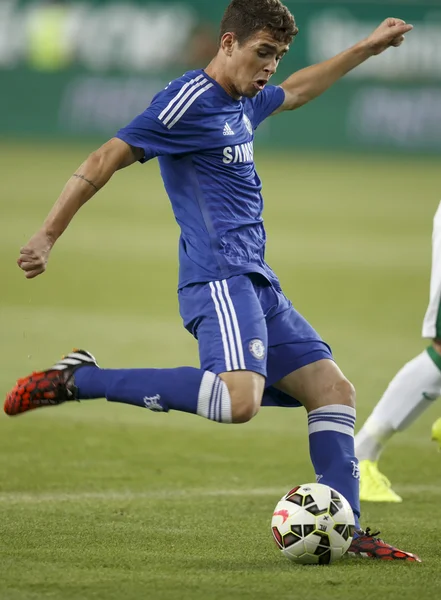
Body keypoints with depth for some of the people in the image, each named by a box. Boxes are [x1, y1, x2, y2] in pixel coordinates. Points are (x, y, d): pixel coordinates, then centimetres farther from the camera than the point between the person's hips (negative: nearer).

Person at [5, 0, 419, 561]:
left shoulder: (241, 103, 19)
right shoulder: (190, 101, -9)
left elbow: (296, 90, 42)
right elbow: (104, 161, -11)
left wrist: (368, 47, 46)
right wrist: (47, 236, -15)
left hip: (255, 282, 10)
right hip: (219, 278, -10)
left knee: (332, 388, 6)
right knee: (238, 400, -30)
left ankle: (344, 532, 7)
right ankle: (77, 379, -21)